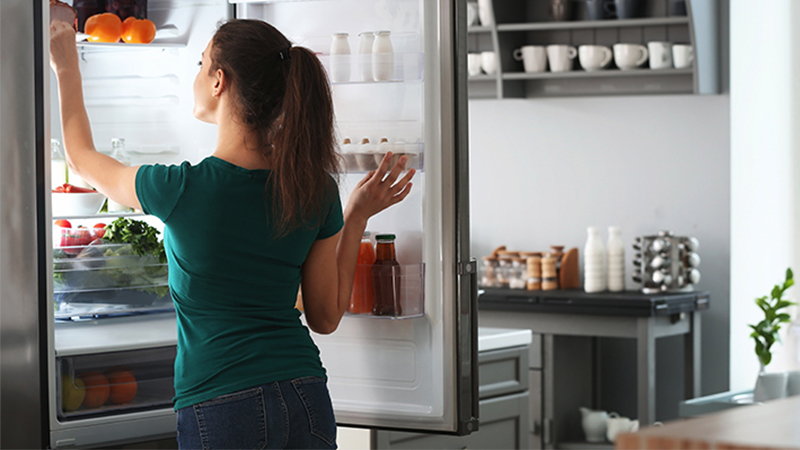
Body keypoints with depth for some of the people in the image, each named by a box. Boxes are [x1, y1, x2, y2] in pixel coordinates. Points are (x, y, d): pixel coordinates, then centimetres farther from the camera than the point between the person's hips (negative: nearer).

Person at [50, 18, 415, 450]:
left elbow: (81, 157, 8)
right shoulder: (315, 189, -2)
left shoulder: (182, 189, -13)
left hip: (222, 412, -4)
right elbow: (326, 317, 6)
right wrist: (356, 217, 13)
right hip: (306, 400, 4)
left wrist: (67, 70, 22)